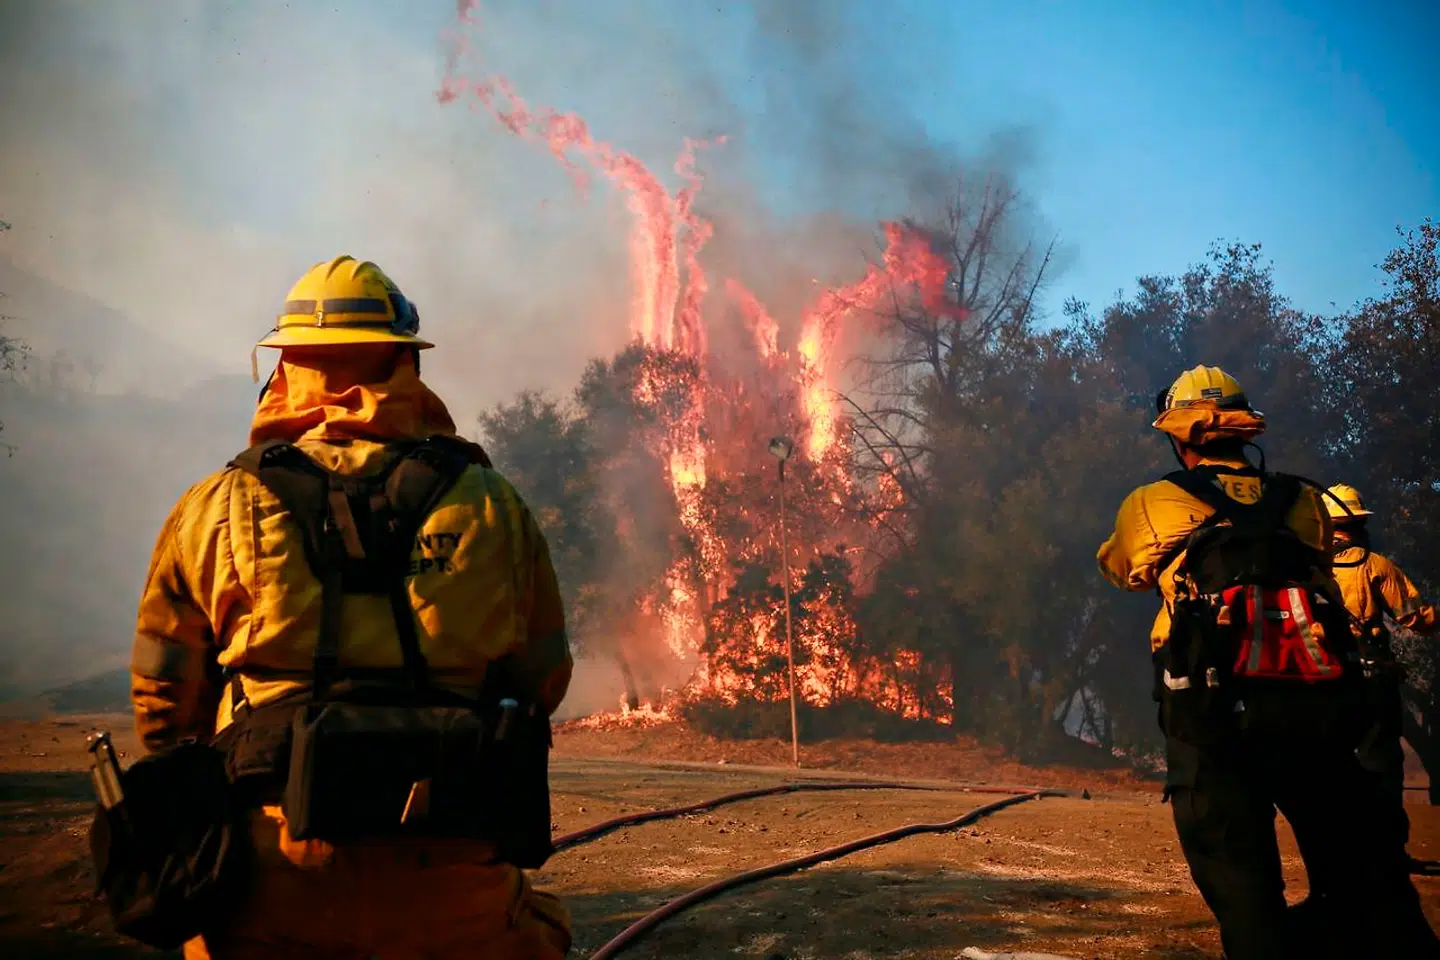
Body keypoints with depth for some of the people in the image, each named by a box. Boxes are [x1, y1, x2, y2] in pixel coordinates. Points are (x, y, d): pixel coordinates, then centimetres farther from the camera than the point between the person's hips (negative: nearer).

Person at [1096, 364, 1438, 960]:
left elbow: (1117, 567, 29)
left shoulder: (1150, 506, 10)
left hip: (1212, 712, -2)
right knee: (1367, 876, 11)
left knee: (1242, 888, -2)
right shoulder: (1302, 502, 15)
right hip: (1316, 705, 3)